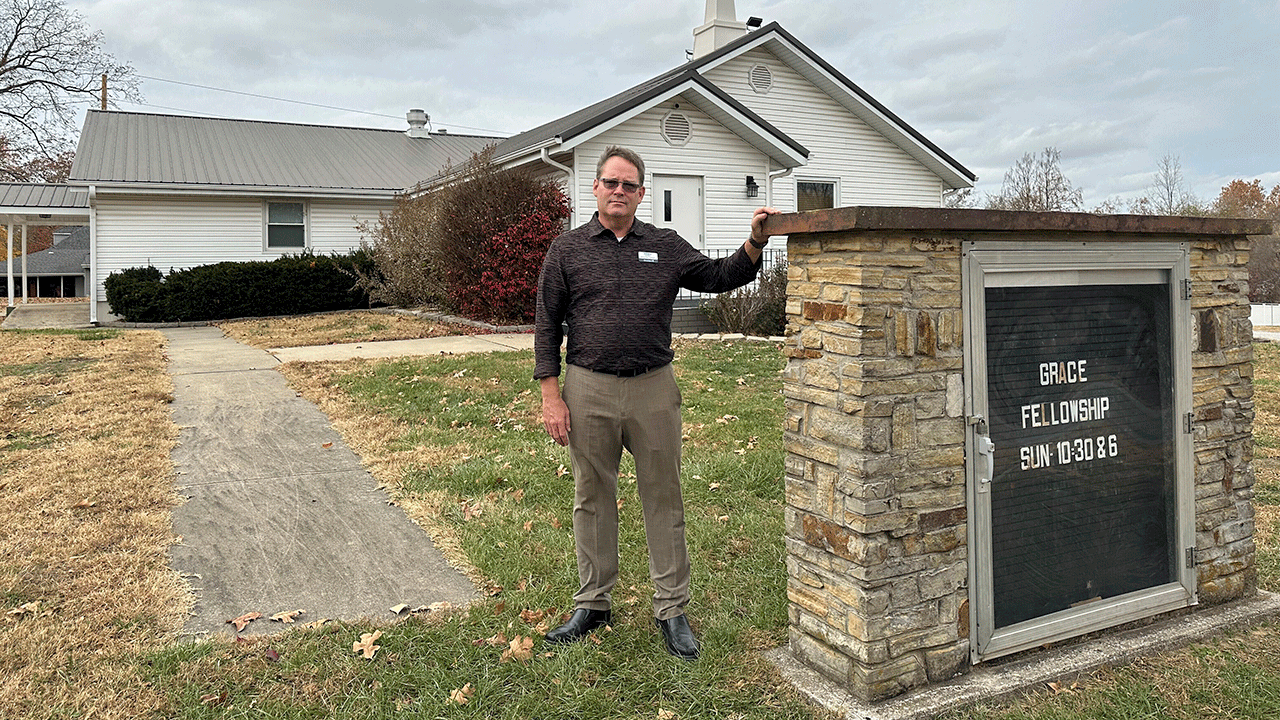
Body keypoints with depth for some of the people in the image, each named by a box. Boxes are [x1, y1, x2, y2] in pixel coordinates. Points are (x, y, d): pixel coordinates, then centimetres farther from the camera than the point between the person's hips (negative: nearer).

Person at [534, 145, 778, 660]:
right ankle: (593, 604, 23)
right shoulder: (567, 250, 5)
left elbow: (721, 277, 14)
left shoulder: (667, 247, 9)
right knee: (592, 498, 9)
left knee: (663, 498, 4)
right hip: (589, 390, 0)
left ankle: (672, 610, 15)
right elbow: (547, 326, 4)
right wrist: (551, 396, -3)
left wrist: (756, 242, -4)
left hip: (654, 390, 1)